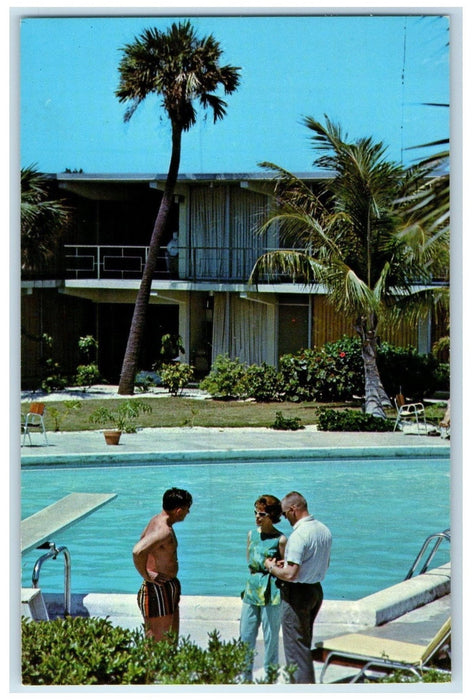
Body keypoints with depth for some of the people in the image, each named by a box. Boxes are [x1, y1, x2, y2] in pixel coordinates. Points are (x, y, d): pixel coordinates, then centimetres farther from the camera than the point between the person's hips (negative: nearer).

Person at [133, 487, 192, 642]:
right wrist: (146, 575, -23)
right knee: (156, 642, -2)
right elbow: (137, 551, -38)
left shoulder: (157, 520, 6)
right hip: (158, 590, -10)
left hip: (169, 588, 10)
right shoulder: (164, 531, -25)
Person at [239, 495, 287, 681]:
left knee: (270, 638, 1)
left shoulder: (280, 539, -7)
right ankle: (245, 677, 23)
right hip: (252, 588, 6)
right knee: (245, 636, 10)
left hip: (271, 592, -5)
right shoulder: (252, 534, 9)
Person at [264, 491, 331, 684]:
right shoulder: (324, 530, 5)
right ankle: (307, 682, 27)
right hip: (316, 590, 9)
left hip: (297, 594, -9)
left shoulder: (299, 535, -23)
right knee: (305, 642, 20)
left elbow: (290, 574, -27)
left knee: (295, 645, -1)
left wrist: (272, 567, -7)